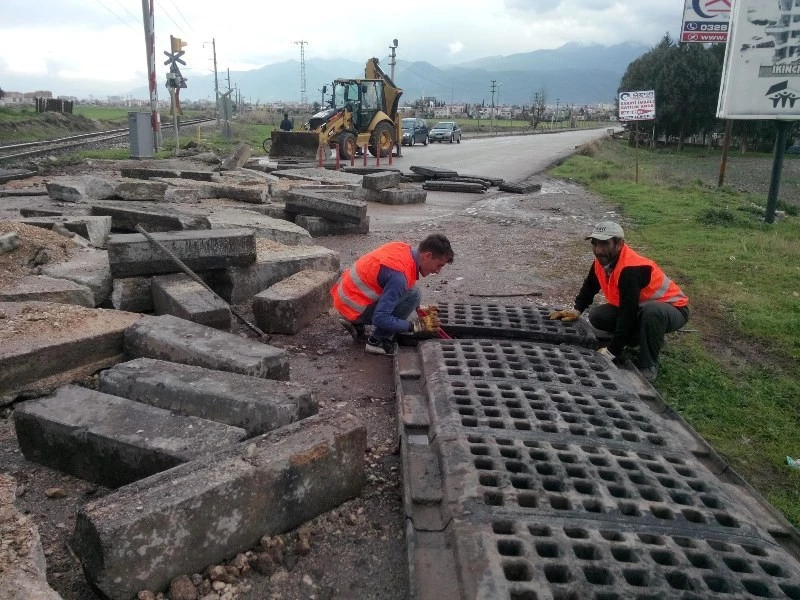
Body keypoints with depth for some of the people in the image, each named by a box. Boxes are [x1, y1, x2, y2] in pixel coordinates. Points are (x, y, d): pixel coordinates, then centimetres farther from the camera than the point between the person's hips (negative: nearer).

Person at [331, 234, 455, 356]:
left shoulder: (403, 248, -1)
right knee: (413, 294, -17)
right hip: (354, 308, -9)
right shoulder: (399, 274, -28)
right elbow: (380, 319, -28)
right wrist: (416, 326, -19)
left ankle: (357, 325, 15)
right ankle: (377, 341, -5)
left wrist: (416, 308, 12)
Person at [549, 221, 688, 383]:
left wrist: (613, 350, -33)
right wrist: (577, 310, -5)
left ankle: (648, 367, -22)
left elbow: (629, 313, -37)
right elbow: (590, 286, 10)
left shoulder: (631, 269, -35)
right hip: (640, 307, 8)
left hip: (672, 309, -8)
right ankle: (641, 340, 11)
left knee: (652, 311, -42)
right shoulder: (602, 261, -9)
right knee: (597, 316, -5)